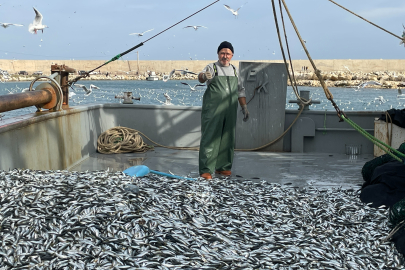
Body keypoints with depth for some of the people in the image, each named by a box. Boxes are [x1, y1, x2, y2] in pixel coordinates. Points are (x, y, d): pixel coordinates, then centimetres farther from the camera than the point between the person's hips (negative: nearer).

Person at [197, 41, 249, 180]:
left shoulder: (234, 70, 17)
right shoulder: (212, 67, 0)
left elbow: (240, 90, 23)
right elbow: (201, 77, -23)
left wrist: (244, 107, 17)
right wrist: (204, 76, -46)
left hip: (230, 111, 6)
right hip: (213, 111, -5)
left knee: (228, 139, 9)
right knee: (210, 138, -8)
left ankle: (223, 167, 21)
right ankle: (206, 170, -5)